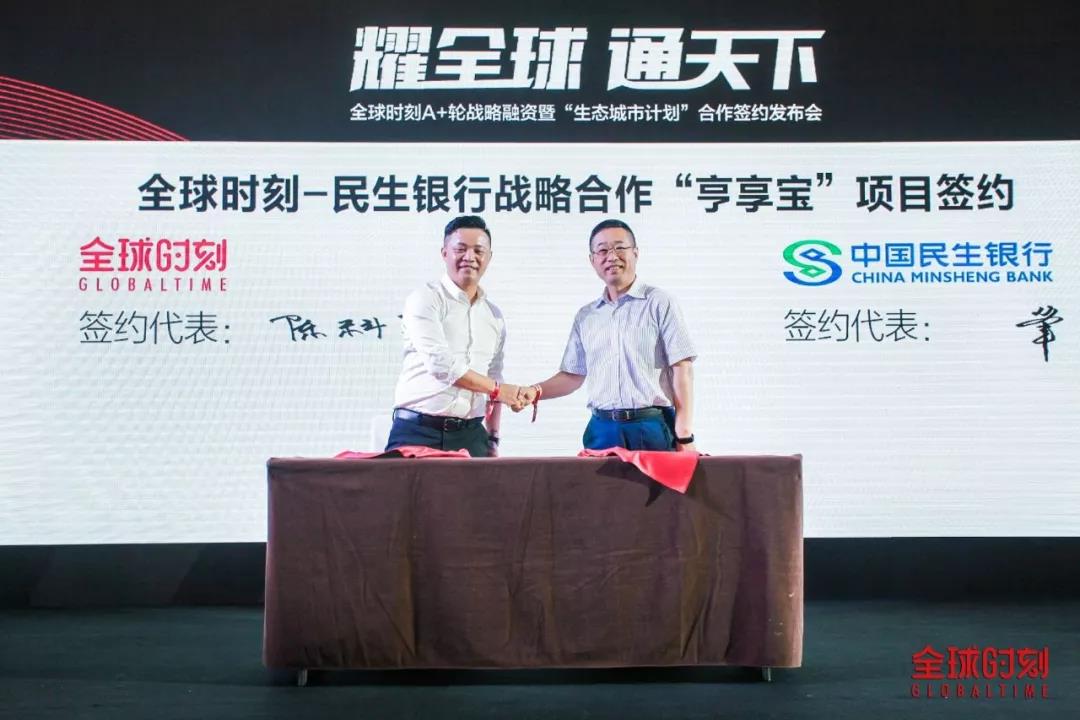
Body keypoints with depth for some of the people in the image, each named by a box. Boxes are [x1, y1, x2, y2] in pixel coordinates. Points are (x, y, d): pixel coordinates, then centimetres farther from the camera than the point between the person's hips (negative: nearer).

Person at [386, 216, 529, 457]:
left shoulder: (495, 316, 15)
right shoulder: (425, 300, -5)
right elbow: (441, 364, -16)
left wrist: (493, 441, 17)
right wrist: (497, 388, -9)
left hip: (470, 434, 5)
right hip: (417, 431, -5)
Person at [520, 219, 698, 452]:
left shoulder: (658, 303, 0)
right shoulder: (585, 316, 15)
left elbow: (682, 369, -4)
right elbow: (573, 374, 20)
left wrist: (684, 437, -11)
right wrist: (535, 392, 1)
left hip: (652, 428, -4)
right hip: (603, 430, 4)